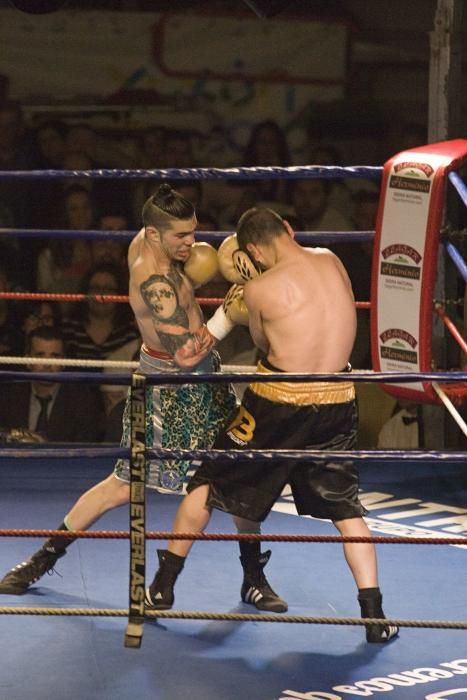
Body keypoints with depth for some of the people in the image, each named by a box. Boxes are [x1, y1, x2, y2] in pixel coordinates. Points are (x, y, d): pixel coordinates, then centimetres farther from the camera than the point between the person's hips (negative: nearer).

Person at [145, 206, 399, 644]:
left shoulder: (259, 289, -11)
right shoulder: (333, 262, 2)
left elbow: (263, 343, 6)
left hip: (277, 404, -3)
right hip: (337, 402, 3)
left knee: (207, 486, 15)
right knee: (347, 508, 15)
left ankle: (162, 588, 24)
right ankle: (375, 618, 5)